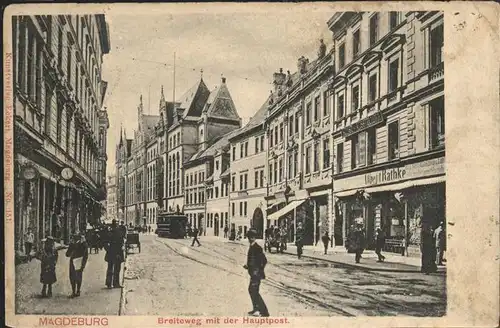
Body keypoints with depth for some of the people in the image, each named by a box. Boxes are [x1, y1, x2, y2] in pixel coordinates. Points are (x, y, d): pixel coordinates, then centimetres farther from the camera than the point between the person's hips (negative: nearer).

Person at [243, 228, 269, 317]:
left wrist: (259, 271, -17)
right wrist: (248, 266, 9)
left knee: (254, 291, -8)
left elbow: (264, 260, -20)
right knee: (251, 290, 19)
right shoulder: (252, 247, 11)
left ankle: (264, 312, -4)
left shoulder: (257, 248, -17)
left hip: (256, 273, -10)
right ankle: (256, 309, 31)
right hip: (253, 273, 10)